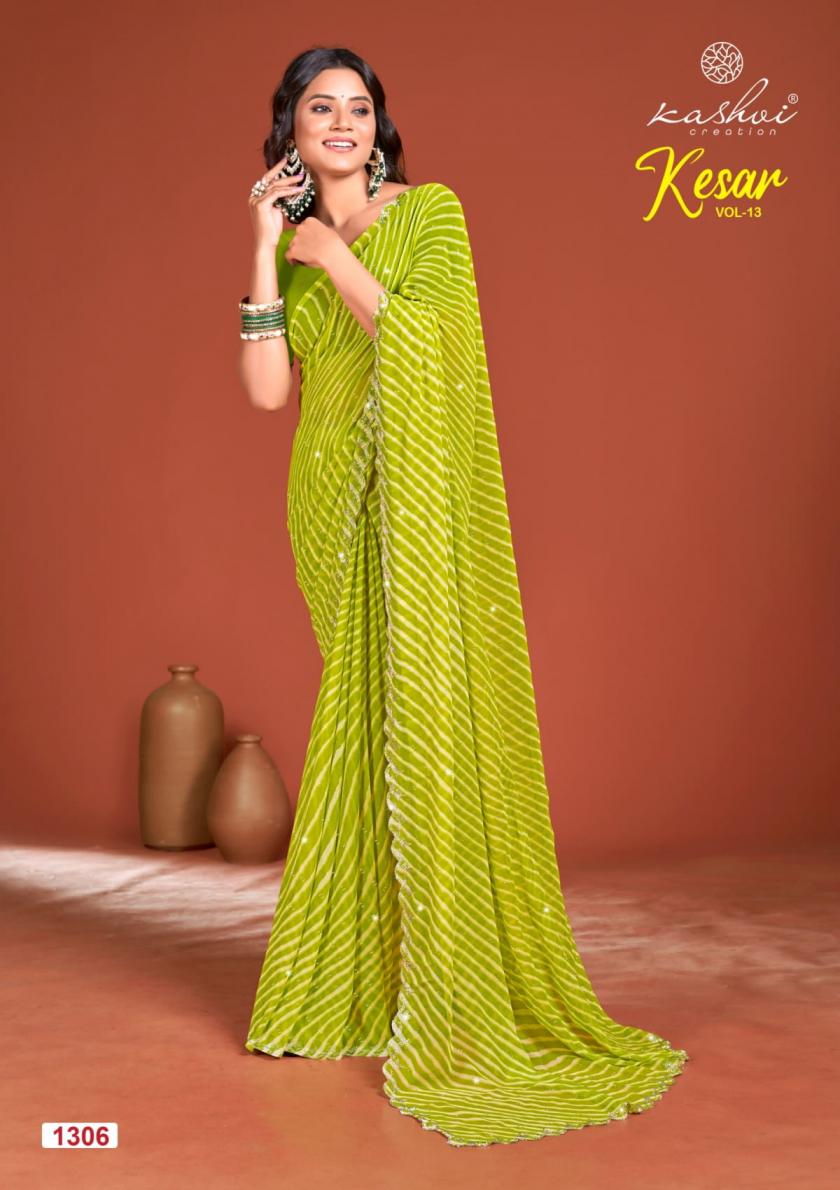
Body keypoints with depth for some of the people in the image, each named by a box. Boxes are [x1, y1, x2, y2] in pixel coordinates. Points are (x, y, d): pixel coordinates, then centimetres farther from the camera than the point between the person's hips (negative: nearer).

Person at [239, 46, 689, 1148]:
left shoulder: (429, 211, 2)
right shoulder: (292, 247, 15)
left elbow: (421, 346, -13)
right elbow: (266, 390, 1)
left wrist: (334, 257, -7)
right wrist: (267, 247, 0)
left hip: (419, 506, -4)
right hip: (334, 508, 5)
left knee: (427, 717, -7)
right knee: (353, 719, 8)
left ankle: (458, 1002, 4)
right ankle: (348, 978, 20)